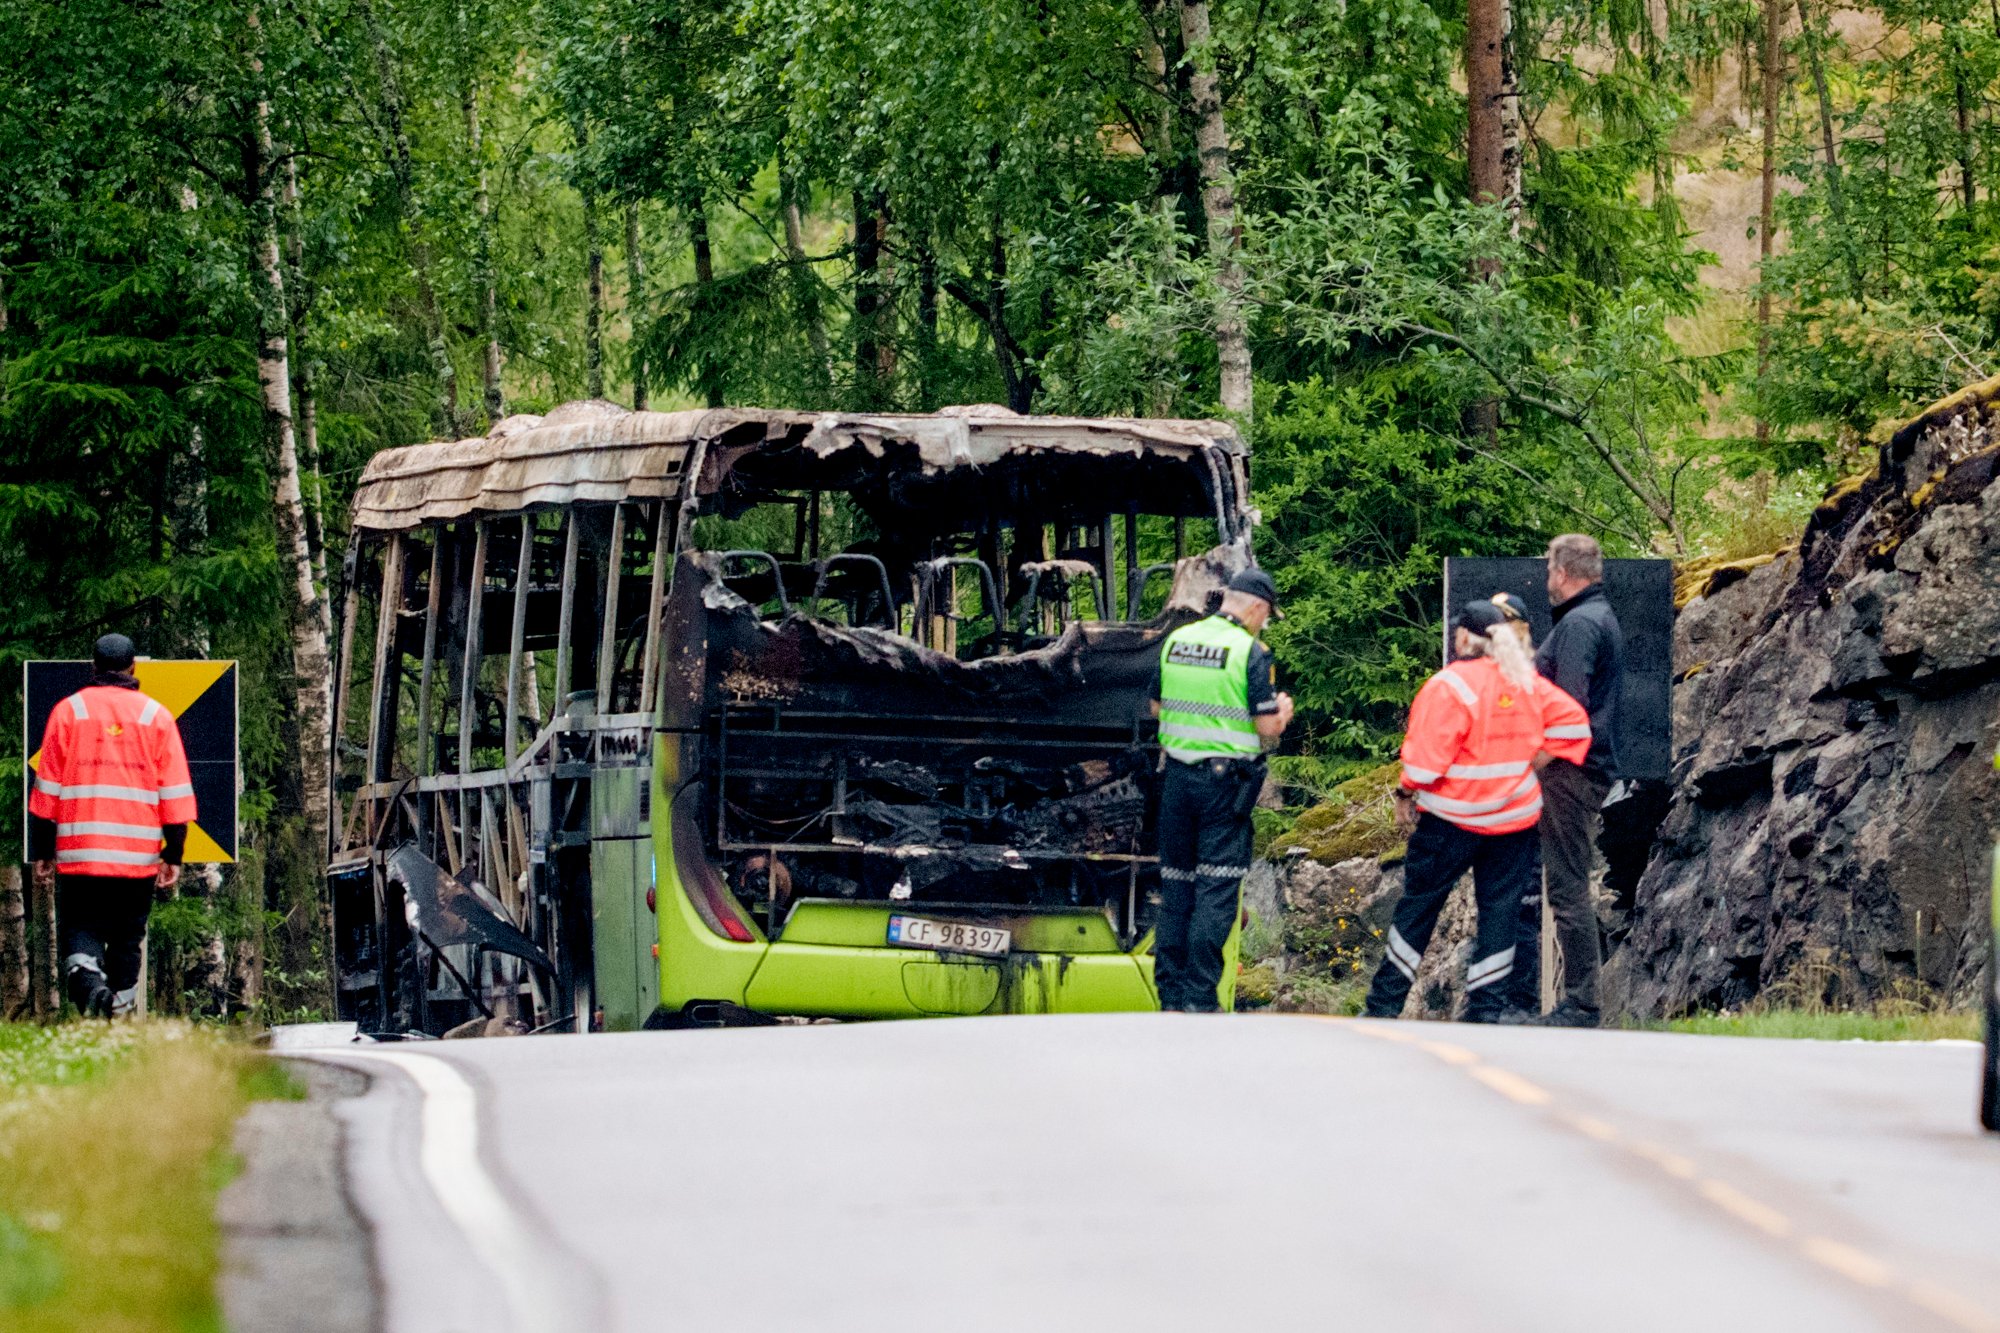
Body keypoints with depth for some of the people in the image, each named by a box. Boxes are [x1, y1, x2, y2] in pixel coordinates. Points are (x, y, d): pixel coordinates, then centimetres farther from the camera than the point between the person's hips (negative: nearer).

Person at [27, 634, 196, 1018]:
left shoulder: (68, 711, 3)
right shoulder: (156, 716, 5)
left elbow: (46, 789, 4)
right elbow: (175, 794, 2)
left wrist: (41, 853, 9)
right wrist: (173, 856, 6)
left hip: (78, 853, -1)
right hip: (139, 857, 1)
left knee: (80, 930, 3)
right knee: (126, 939, 12)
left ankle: (87, 978, -25)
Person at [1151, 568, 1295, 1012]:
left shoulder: (1176, 641, 6)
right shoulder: (1250, 651, -12)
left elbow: (1157, 707, 16)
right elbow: (1267, 728, -13)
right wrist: (1282, 712, 8)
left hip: (1177, 776, 5)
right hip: (1226, 783, -5)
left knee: (1175, 885, 12)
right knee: (1215, 892, -1)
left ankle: (1170, 994, 14)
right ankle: (1200, 1000, -4)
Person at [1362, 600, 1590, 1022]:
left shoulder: (1450, 685, -15)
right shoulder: (1529, 683, 4)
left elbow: (1426, 757, -16)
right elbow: (1572, 721, 6)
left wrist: (1405, 797, -2)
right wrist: (1531, 765, 7)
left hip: (1453, 817, -5)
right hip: (1515, 819, 5)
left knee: (1418, 908, 5)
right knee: (1499, 912, 7)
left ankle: (1384, 1006, 10)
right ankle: (1486, 1012, 5)